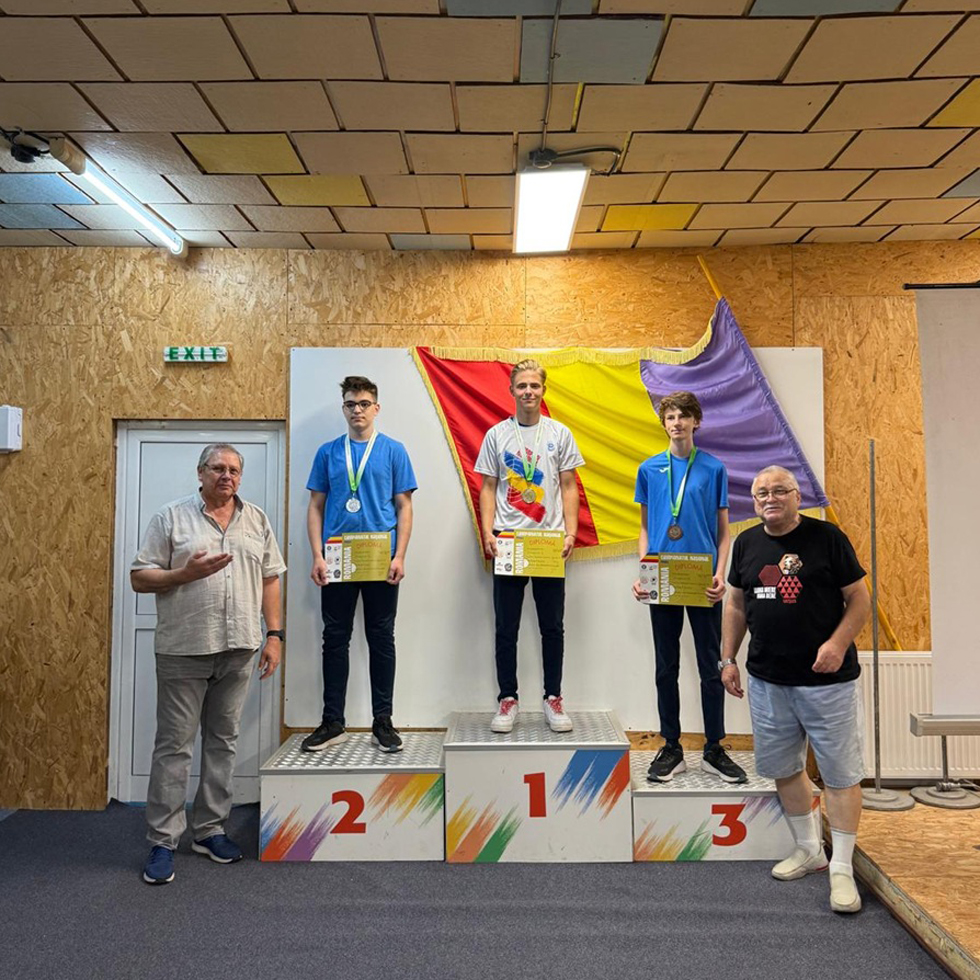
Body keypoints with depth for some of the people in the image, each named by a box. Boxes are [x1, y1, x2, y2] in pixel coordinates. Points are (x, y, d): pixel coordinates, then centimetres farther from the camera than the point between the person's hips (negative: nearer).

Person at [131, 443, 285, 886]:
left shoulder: (257, 520, 10)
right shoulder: (170, 517, 1)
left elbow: (270, 580, 10)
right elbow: (140, 577, -1)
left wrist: (274, 635, 4)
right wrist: (187, 573, -17)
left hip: (238, 649, 3)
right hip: (184, 649, -3)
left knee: (222, 741, 11)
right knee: (174, 745, 3)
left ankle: (209, 829, 24)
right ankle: (162, 841, 14)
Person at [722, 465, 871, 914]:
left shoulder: (827, 537, -6)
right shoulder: (746, 543, 6)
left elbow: (860, 598, -5)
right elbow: (736, 605, 14)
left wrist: (838, 642, -20)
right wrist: (728, 659, 10)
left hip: (827, 678, -4)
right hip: (767, 679, 5)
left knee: (840, 773, 3)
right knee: (782, 768, 15)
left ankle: (841, 868, 17)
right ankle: (809, 849, 34)